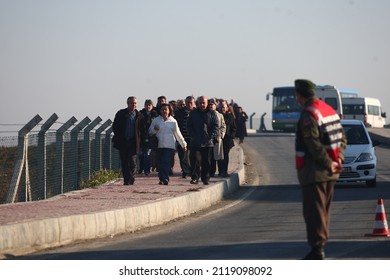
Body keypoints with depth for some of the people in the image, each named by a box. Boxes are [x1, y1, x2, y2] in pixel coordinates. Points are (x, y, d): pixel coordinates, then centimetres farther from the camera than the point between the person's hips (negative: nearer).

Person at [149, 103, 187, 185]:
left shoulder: (173, 121, 8)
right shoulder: (156, 120, 9)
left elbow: (178, 134, 14)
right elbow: (150, 132, 10)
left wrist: (183, 144, 15)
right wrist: (154, 129, -12)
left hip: (169, 145, -2)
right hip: (159, 145, 2)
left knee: (166, 162, -14)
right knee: (160, 163, 1)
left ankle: (165, 178, -21)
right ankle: (161, 179, 8)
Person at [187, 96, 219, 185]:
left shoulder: (212, 113, 6)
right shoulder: (193, 113, 9)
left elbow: (216, 126, 4)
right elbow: (189, 126, 10)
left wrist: (211, 136, -9)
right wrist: (193, 136, -3)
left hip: (208, 143, 0)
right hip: (196, 142, 0)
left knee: (206, 162, 6)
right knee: (195, 161, -9)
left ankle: (205, 178, 14)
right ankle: (195, 177, -6)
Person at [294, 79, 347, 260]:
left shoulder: (308, 115, -16)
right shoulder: (329, 110, 12)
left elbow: (314, 144, -23)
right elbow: (342, 137, 13)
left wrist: (328, 163, -16)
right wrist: (338, 158, 3)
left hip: (313, 173, -9)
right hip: (330, 174, 9)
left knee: (314, 212, -6)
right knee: (324, 210, 15)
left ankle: (317, 250, -7)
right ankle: (321, 244, 21)